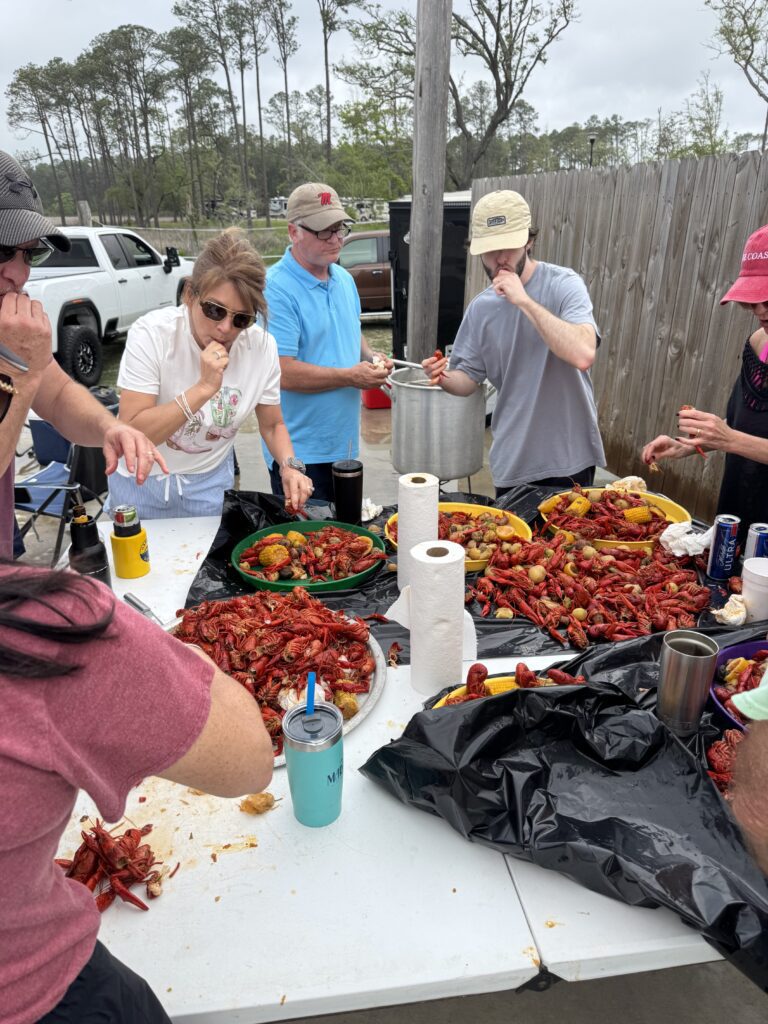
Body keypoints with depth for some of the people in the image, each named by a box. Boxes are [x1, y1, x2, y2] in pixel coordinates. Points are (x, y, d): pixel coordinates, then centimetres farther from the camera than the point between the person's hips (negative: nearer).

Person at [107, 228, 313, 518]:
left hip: (210, 483, 2)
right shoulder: (151, 333, -25)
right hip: (142, 480, -1)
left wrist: (289, 467, -23)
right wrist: (202, 388, -37)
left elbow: (273, 425, -3)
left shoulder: (262, 346, -17)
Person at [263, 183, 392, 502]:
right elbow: (282, 373, -24)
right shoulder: (275, 289, -18)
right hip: (301, 451, -7)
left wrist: (369, 357, 0)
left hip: (345, 444, 8)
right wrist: (350, 377, -20)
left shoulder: (344, 279, 9)